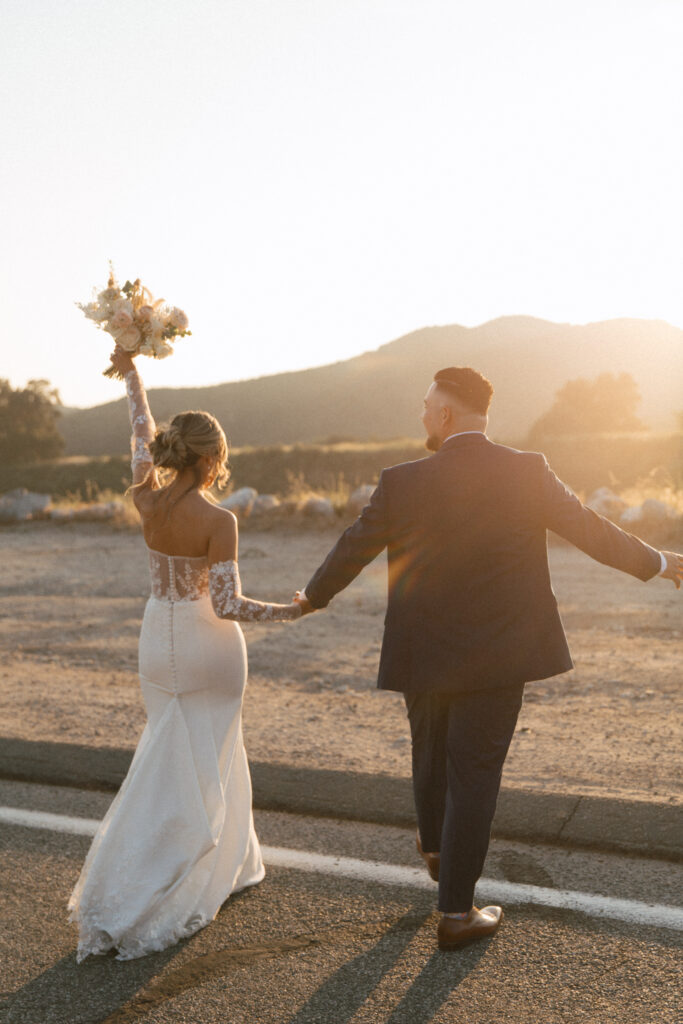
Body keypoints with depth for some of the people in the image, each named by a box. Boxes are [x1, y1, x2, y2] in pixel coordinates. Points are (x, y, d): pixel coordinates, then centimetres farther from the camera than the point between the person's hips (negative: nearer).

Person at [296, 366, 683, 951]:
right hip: (497, 659, -1)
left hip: (424, 657, 1)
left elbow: (353, 550, 0)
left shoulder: (403, 484, -11)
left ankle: (435, 848, 48)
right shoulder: (528, 474, -11)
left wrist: (313, 597, 20)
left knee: (431, 754, 24)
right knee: (475, 774, 8)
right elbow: (591, 531, -2)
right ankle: (457, 912, 17)